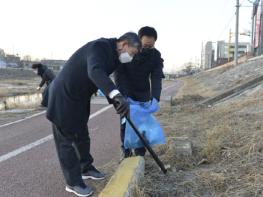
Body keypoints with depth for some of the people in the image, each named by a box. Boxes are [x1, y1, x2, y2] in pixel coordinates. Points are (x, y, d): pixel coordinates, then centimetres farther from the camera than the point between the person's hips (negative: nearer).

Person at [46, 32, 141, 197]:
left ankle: (86, 168, 38)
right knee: (66, 140, 2)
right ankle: (73, 182, 13)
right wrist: (117, 95, -59)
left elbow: (104, 80, 18)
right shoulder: (100, 47, -26)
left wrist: (116, 101, 15)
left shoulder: (112, 55, 3)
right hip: (63, 96, -9)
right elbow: (95, 72, -48)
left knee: (82, 135, 20)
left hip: (80, 98, 10)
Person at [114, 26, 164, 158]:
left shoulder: (156, 56, -13)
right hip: (126, 91, -2)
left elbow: (156, 78, -20)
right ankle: (126, 151, 13)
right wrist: (123, 96, -34)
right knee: (125, 121, -2)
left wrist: (155, 97, -36)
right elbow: (119, 74, -23)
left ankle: (140, 153, 11)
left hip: (143, 92, 2)